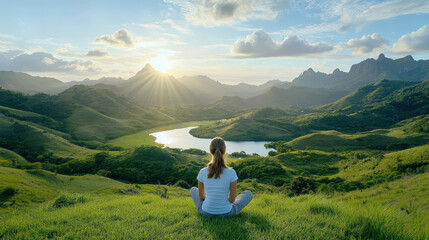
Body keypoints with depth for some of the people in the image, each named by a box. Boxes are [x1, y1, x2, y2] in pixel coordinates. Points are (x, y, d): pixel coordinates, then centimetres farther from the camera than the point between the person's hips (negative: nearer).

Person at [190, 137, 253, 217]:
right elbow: (232, 199, -10)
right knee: (248, 194, 23)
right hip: (226, 213, -1)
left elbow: (201, 196, -2)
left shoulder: (203, 172, -17)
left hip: (206, 212, 2)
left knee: (193, 190, 31)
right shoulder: (231, 173, -21)